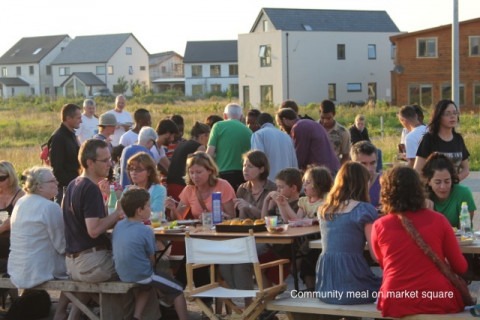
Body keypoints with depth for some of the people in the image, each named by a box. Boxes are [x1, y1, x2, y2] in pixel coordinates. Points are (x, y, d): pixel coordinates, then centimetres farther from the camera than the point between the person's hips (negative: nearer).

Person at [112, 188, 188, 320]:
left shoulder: (118, 226, -1)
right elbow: (151, 259, -10)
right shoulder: (145, 231, -19)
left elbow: (121, 253, 10)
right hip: (142, 275, -7)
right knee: (178, 290, 9)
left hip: (123, 275, 7)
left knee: (145, 286, 37)